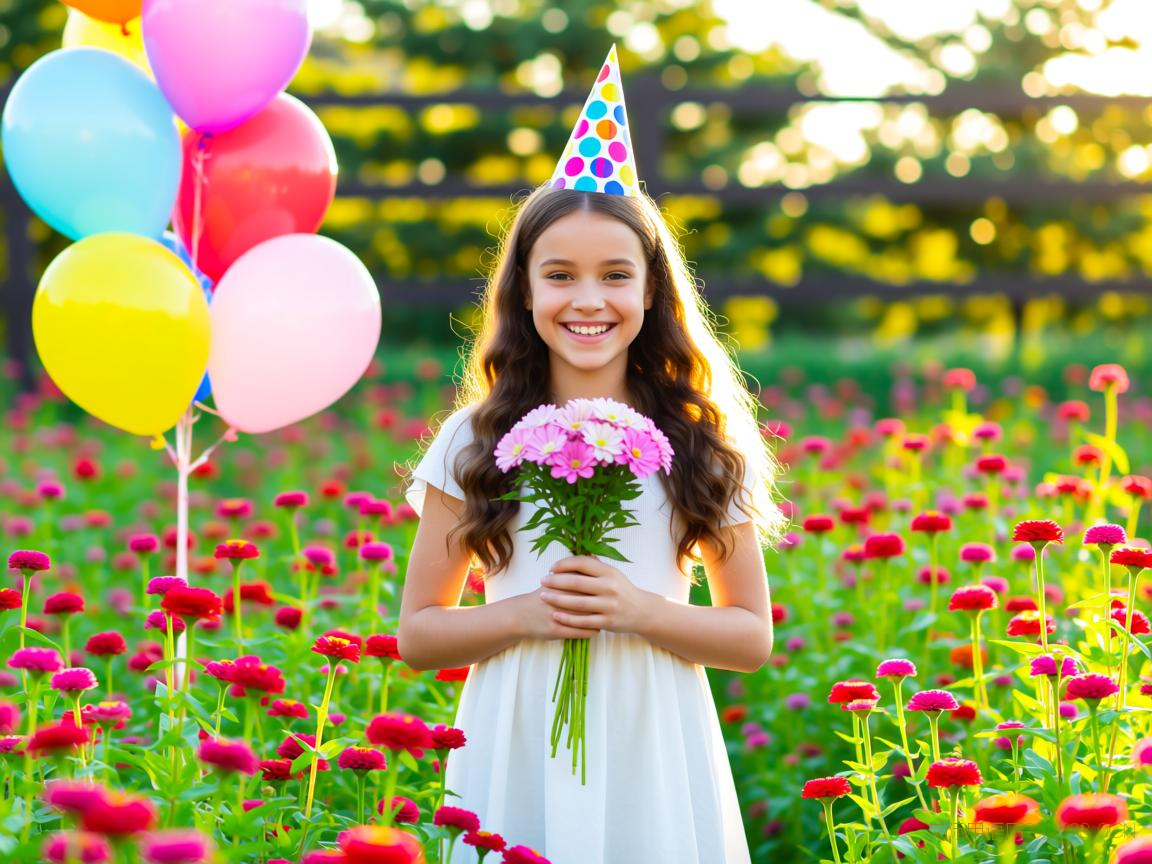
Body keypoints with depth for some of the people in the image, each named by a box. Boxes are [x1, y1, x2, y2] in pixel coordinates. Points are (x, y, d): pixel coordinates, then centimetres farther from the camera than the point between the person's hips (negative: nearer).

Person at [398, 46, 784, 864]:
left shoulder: (702, 446, 2)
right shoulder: (476, 442, 1)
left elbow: (753, 637, 4)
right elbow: (418, 633, 4)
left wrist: (639, 611, -12)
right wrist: (524, 614, -13)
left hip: (651, 758, 0)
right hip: (518, 756, 0)